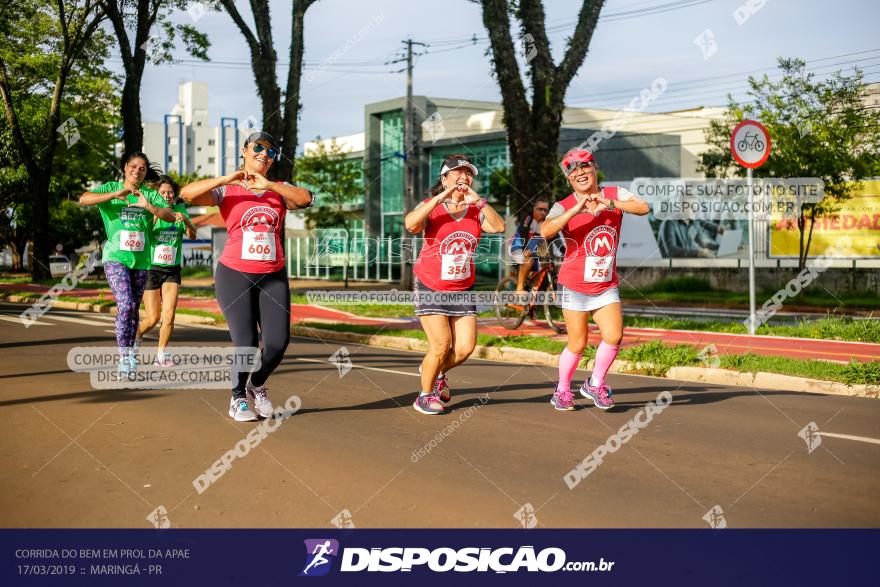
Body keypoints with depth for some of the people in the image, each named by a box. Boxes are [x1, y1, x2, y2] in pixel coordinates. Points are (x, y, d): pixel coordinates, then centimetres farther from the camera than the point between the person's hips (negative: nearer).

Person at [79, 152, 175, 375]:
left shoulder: (150, 195, 5)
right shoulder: (111, 188, 1)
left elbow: (170, 216, -8)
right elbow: (83, 199, -15)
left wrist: (148, 206, -25)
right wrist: (116, 194, -25)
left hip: (140, 260, 3)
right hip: (115, 257, -3)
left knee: (134, 308, 13)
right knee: (125, 305, -18)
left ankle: (131, 351, 30)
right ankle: (123, 357, -13)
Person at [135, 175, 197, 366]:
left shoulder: (180, 210, 1)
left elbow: (192, 236, -11)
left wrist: (185, 221, -31)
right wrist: (155, 216, -34)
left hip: (172, 270, 2)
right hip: (151, 269, -2)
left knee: (169, 315, -10)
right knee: (152, 319, 1)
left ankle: (161, 353, 5)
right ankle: (136, 337, 31)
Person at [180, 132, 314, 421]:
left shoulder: (279, 191, 10)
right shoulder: (227, 191, 2)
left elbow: (306, 198, -11)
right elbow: (187, 194, -13)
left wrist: (268, 184, -19)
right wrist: (227, 179, -19)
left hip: (273, 277, 3)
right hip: (235, 275, -3)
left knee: (278, 341, -7)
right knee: (246, 343, -10)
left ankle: (257, 384, 23)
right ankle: (238, 398, 15)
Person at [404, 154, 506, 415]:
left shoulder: (476, 211, 5)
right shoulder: (431, 206, -5)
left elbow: (499, 227, -13)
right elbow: (411, 225, -26)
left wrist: (478, 201, -21)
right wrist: (441, 197, -26)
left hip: (462, 289, 4)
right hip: (431, 288, -4)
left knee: (465, 347, -1)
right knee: (441, 346, -10)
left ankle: (437, 372, 30)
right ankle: (425, 395, 12)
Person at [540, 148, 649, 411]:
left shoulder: (615, 194, -1)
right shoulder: (564, 207, -10)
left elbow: (643, 208, -18)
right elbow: (545, 231, -29)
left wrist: (610, 203, -29)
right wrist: (577, 209, -33)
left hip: (606, 286, 3)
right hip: (575, 285, -3)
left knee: (614, 336, -11)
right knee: (578, 344, 0)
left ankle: (594, 385, 13)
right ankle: (562, 390, 24)